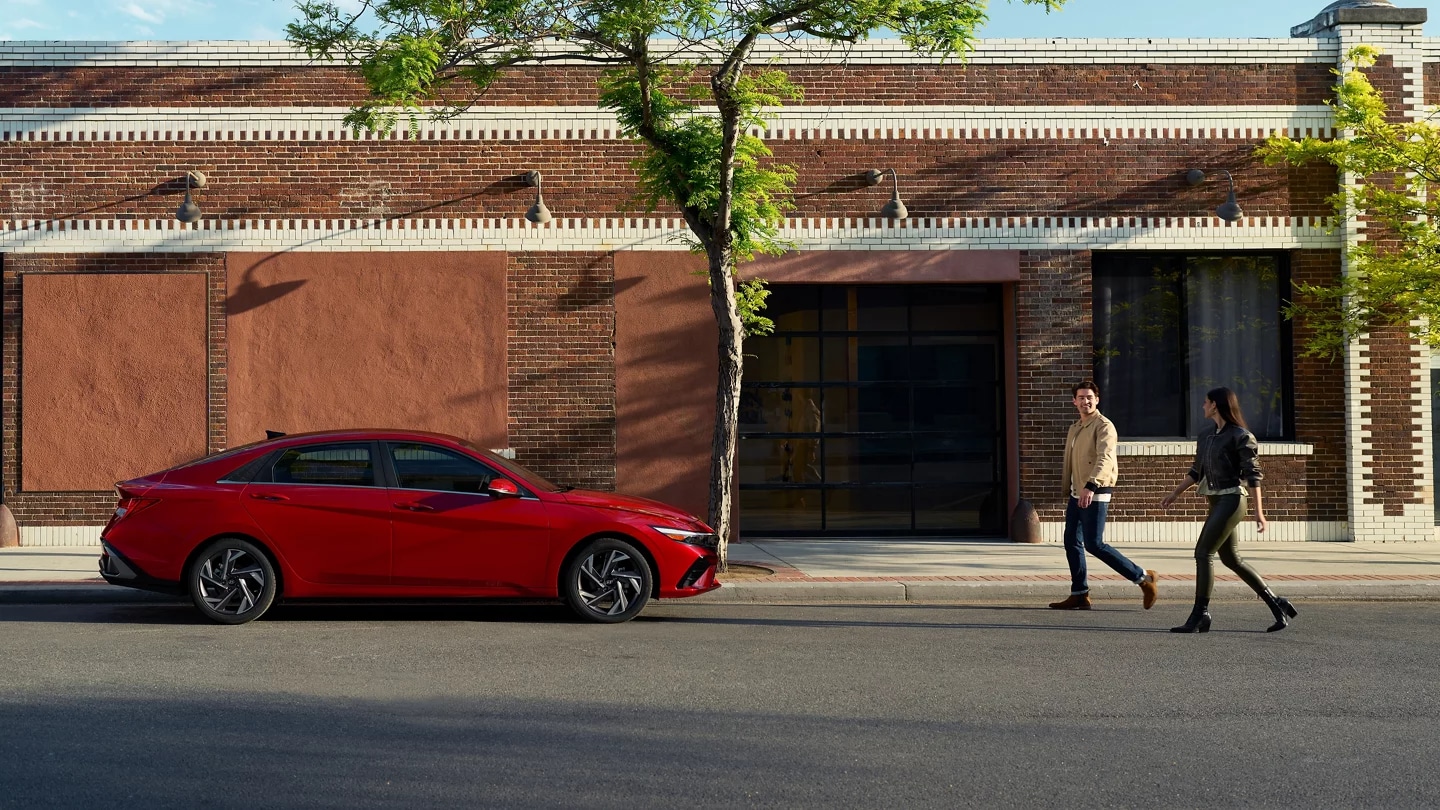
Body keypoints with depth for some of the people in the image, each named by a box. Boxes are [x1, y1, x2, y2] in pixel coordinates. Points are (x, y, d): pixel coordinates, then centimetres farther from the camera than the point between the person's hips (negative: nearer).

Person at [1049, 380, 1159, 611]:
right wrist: (1068, 489, 22)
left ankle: (1143, 578, -2)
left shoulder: (1104, 426, -11)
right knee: (1072, 542, 6)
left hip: (1095, 494, -9)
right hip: (1077, 494, 9)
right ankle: (1079, 594, 13)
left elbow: (1104, 459, -26)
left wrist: (1090, 486, -39)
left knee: (1094, 544, -11)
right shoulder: (1075, 428, 18)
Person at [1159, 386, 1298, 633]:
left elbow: (1253, 474, -11)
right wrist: (1175, 494, 17)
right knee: (1231, 559, 11)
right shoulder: (1205, 435, 14)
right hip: (1217, 502, 9)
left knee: (1203, 553, -12)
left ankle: (1199, 616, -8)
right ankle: (1278, 606, 20)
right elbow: (1196, 471, 21)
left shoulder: (1241, 436, -8)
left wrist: (1259, 511, -16)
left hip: (1231, 500, -9)